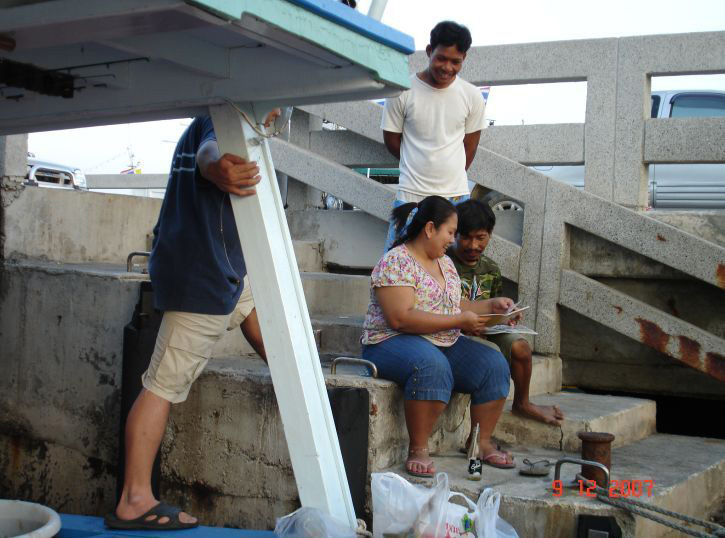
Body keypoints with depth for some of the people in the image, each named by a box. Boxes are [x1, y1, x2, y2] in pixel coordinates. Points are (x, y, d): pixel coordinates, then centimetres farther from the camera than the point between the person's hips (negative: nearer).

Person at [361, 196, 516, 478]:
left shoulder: (445, 262, 15)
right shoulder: (396, 262, -14)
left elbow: (453, 305, 24)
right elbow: (400, 318, -24)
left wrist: (490, 305, 7)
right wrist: (459, 321, -20)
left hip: (445, 343, 9)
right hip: (393, 343, -8)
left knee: (494, 364, -11)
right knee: (432, 365, -39)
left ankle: (482, 443, -1)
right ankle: (418, 450, -27)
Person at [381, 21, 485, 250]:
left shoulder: (472, 96, 1)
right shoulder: (403, 92, -6)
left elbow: (470, 144, 11)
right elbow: (391, 141, 4)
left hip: (456, 196, 2)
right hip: (411, 195, -2)